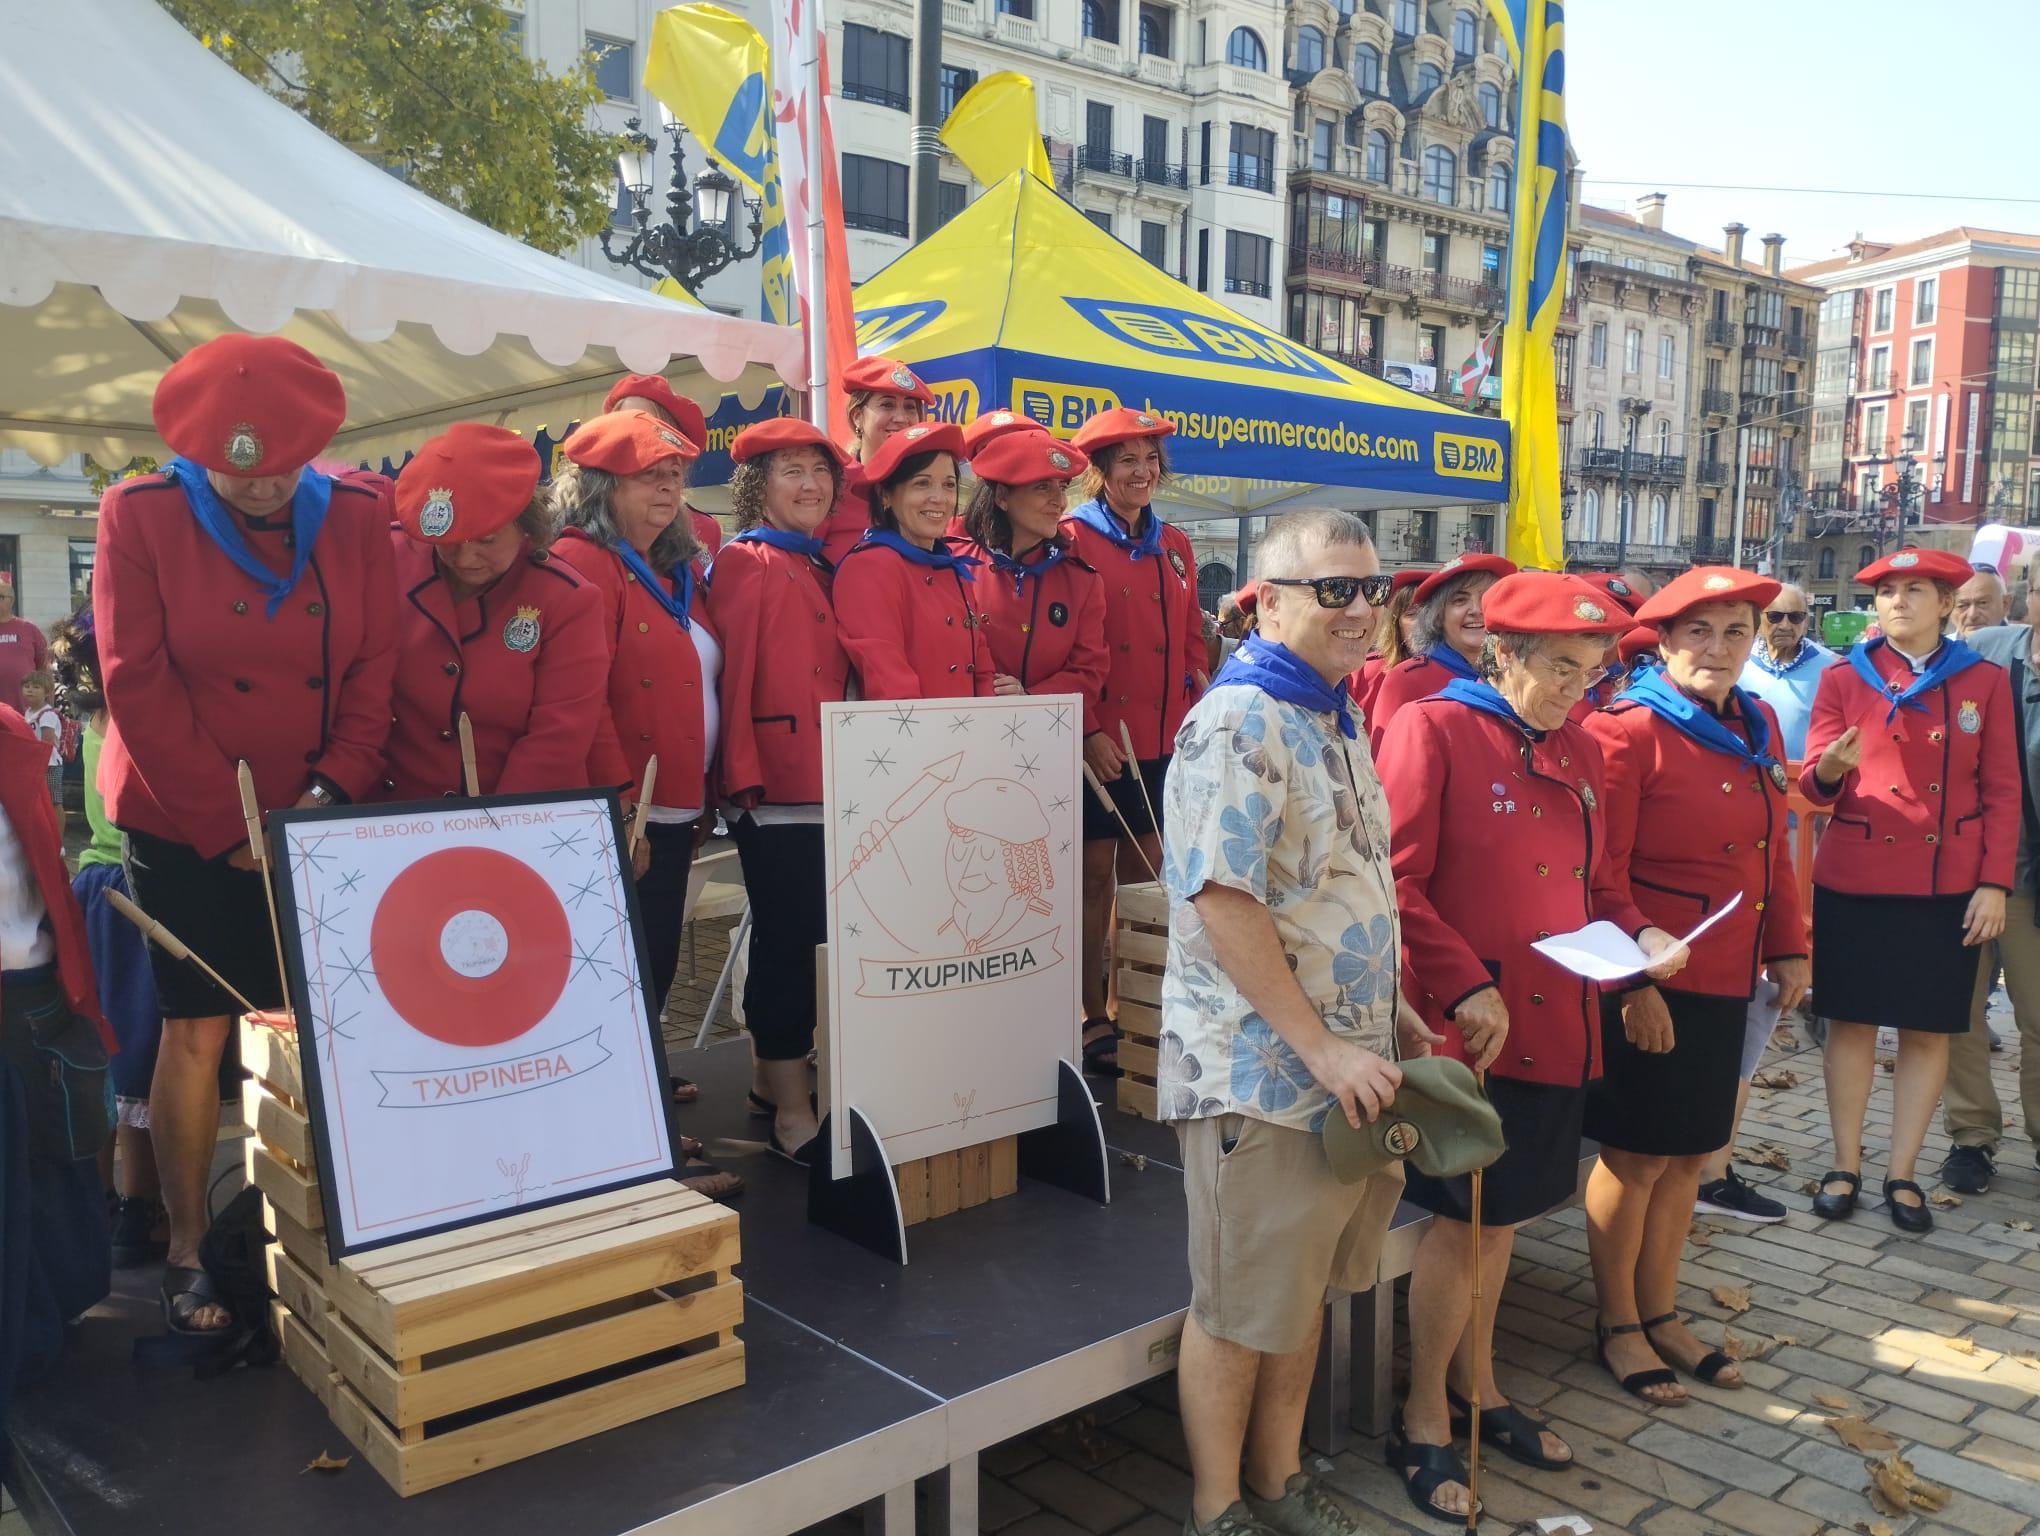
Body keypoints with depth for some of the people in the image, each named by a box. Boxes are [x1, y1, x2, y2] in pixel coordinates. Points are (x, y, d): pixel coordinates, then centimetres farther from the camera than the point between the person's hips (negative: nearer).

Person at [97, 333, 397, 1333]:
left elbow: (375, 667, -1)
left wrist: (334, 790, -13)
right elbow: (138, 687, -10)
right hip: (183, 826, -2)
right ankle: (185, 1252, 16)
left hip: (319, 819, 2)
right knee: (197, 1033, 2)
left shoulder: (355, 518, -1)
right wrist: (227, 826, -12)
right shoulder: (140, 515, -7)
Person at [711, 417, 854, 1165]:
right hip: (774, 791, -8)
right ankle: (791, 1112, 4)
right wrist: (743, 775, -15)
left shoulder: (823, 572, 18)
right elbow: (730, 675, -10)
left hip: (827, 786, 8)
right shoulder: (744, 563, -4)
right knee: (789, 942, -5)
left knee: (799, 939, 14)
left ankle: (770, 1080, 28)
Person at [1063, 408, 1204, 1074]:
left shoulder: (1173, 546, 14)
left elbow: (1191, 641, 17)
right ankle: (1094, 1018, 12)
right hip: (1097, 741, -6)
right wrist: (1085, 731, -16)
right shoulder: (1072, 539, -5)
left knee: (1145, 874, 11)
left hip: (1162, 739, 6)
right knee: (1096, 875, 1)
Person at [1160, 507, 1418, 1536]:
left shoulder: (1334, 720, 11)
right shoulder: (1238, 726, -18)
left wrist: (1393, 1017, 16)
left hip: (1344, 1067, 9)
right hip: (1260, 1074, -9)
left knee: (1304, 1291, 20)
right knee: (1239, 1311, 7)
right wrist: (1322, 1047, -21)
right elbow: (1221, 903, -24)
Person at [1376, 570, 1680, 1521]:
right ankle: (1423, 1418, 21)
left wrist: (1638, 934, 0)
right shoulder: (1430, 730, -11)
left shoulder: (1576, 751, 11)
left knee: (1499, 1217, 19)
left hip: (1558, 1028, 7)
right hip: (1468, 1030, -7)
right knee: (1463, 1221, 2)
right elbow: (1395, 884, -16)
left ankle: (1475, 1385, 38)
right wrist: (1465, 988, -20)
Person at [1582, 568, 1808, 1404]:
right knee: (1635, 1158, 4)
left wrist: (1788, 946, 15)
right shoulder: (1627, 730, -13)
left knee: (1689, 1153, 16)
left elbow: (1773, 847, 17)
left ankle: (1661, 1313, 33)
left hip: (1725, 981, 7)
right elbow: (1601, 873, -16)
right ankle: (1618, 1327, 22)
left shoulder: (1757, 725, 9)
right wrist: (1633, 983, -18)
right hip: (1647, 986, -7)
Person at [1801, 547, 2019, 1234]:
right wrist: (1831, 768, -27)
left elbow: (2002, 791, 3)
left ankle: (1902, 1174, 17)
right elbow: (1815, 787, -3)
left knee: (1929, 1029, 6)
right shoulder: (1842, 679, 1)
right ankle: (1845, 1166, 16)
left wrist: (1994, 883, -5)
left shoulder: (1986, 681, 4)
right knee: (1852, 1021, 5)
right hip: (1853, 881, -1)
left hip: (1948, 886, 1)